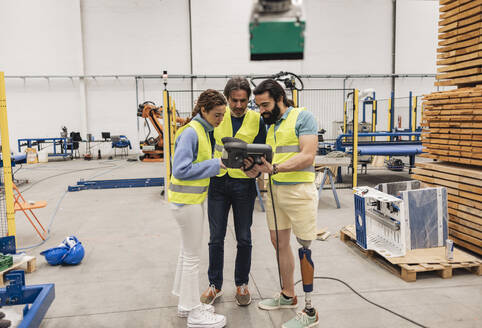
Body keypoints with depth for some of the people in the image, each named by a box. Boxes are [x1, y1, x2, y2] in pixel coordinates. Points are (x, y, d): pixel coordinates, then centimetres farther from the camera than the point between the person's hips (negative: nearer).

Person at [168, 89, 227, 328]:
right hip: (186, 200, -9)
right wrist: (216, 164, -23)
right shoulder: (190, 133, -20)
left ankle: (186, 302, 33)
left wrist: (219, 163, -1)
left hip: (196, 198, 9)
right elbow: (181, 169, -25)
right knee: (192, 256, 1)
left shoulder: (203, 131, 9)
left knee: (188, 252, 18)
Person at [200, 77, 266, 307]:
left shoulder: (256, 120, -2)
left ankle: (241, 284, 27)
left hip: (244, 183, -1)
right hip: (218, 182, 1)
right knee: (216, 238, 8)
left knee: (243, 238, 9)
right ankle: (215, 285, 24)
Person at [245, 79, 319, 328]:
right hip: (275, 189, 8)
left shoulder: (302, 117, -7)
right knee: (279, 241, 14)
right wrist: (257, 169, -8)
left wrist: (274, 168, -27)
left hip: (299, 190, -7)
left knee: (304, 247, -1)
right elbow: (270, 158, 14)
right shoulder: (270, 125, 15)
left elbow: (307, 157, -18)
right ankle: (287, 295, 33)